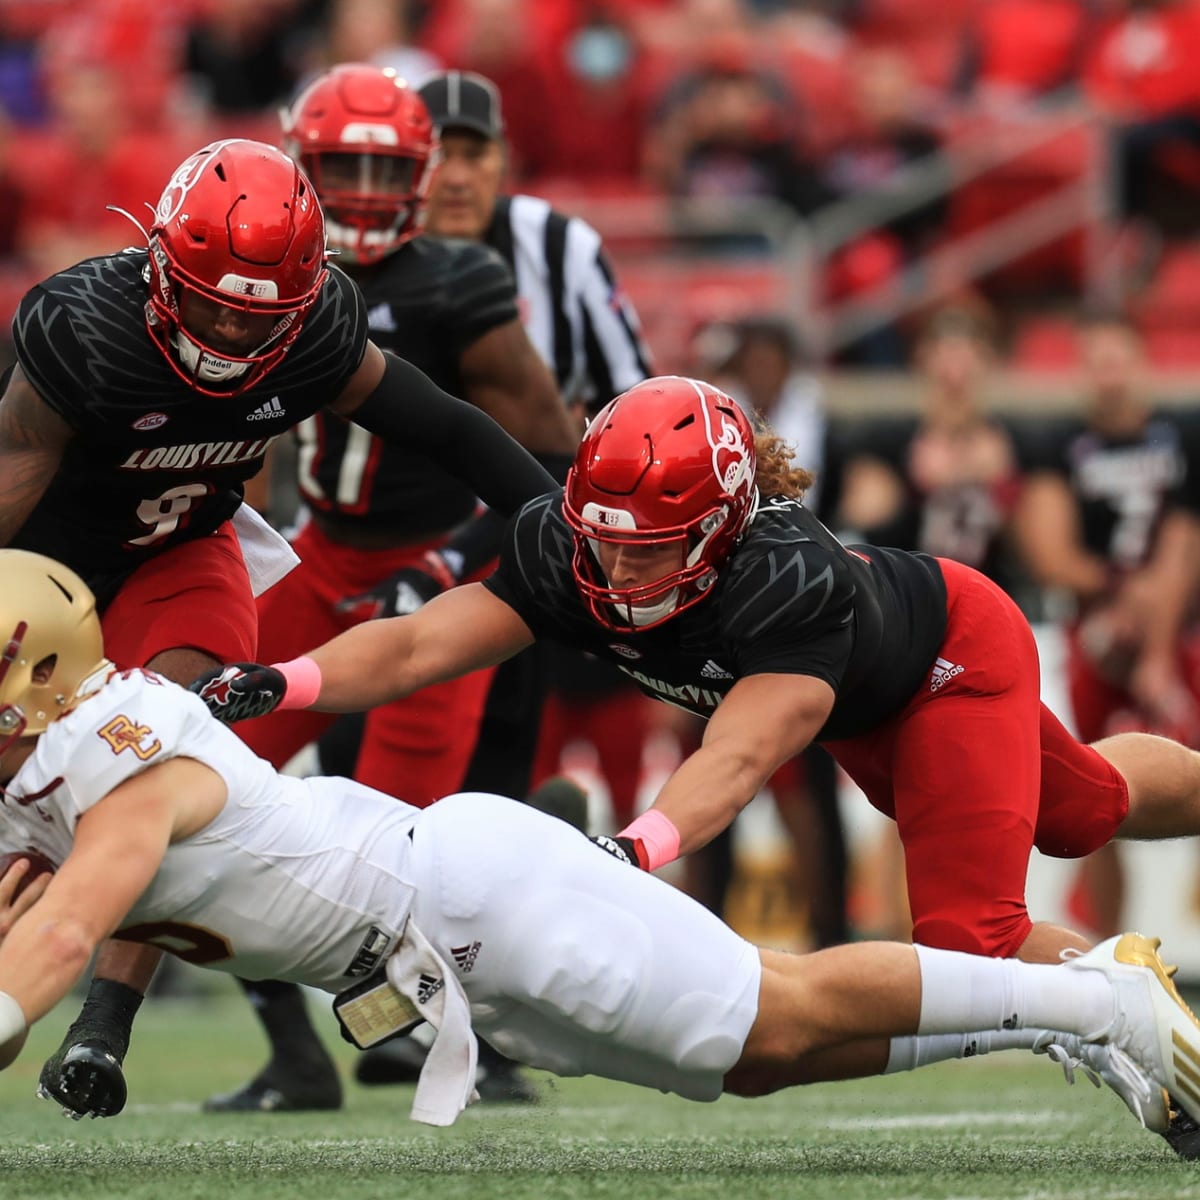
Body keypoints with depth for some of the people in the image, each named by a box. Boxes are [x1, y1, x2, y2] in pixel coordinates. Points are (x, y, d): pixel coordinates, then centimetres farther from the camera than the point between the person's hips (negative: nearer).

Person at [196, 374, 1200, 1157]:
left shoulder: (791, 583, -47)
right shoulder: (564, 551, -32)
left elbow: (741, 754, -59)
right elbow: (418, 645, -39)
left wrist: (640, 847, -77)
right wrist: (278, 685, -56)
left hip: (954, 655, -6)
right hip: (866, 716, 6)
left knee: (970, 939, -16)